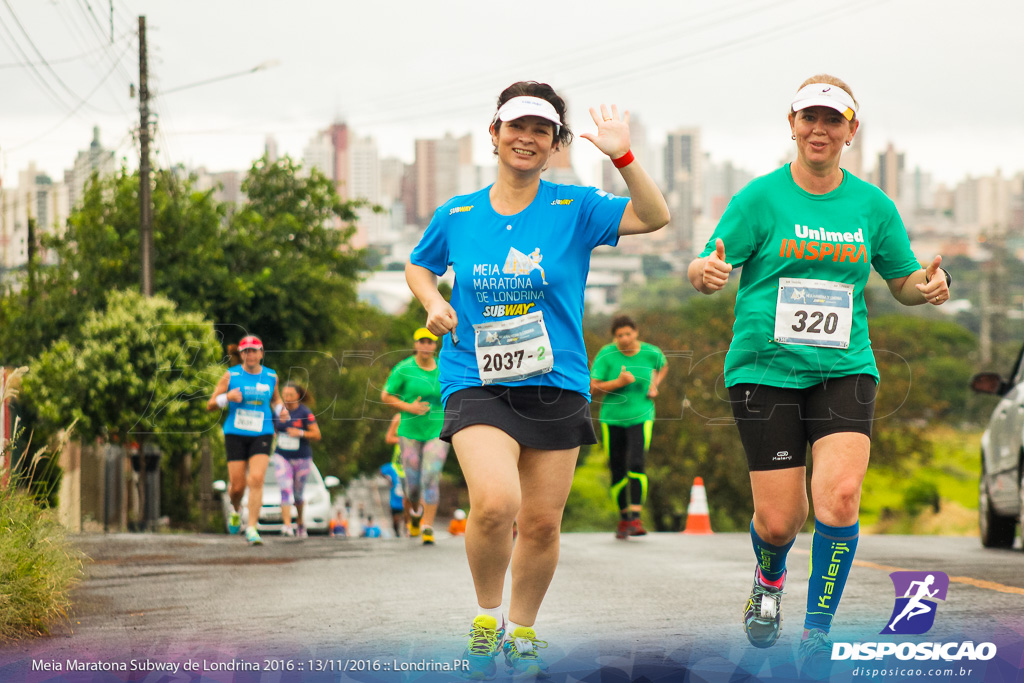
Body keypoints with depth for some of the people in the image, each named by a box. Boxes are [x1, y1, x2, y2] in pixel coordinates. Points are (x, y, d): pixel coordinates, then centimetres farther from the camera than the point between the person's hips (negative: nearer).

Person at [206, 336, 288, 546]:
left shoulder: (271, 376, 5)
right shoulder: (231, 375, -2)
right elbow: (210, 405, 1)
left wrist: (280, 410, 3)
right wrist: (227, 397, -19)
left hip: (262, 434, 1)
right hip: (235, 434, -1)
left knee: (256, 479, -17)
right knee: (237, 485, 0)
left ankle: (252, 529, -14)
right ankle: (236, 510, 36)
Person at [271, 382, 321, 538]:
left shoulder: (305, 413, -11)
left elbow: (317, 435, -12)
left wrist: (301, 433, -26)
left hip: (301, 459, -1)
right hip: (282, 456, 1)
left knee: (298, 494, 12)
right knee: (285, 490, -17)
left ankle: (300, 521, 39)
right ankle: (287, 525, -24)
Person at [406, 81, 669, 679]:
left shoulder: (574, 208, 0)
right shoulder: (456, 215, 5)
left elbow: (654, 217, -12)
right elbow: (419, 266, 23)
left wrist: (623, 156, -24)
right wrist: (433, 303, 2)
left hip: (557, 387, 1)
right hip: (476, 385, -1)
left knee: (542, 523, 6)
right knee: (495, 502, -24)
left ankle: (522, 632, 29)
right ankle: (487, 617, 0)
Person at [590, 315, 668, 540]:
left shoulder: (651, 353, -1)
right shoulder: (606, 355, -7)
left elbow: (663, 366, 22)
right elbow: (594, 386, -9)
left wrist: (654, 384, 5)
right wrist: (618, 383, -22)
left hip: (641, 417, -1)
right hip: (612, 418, 1)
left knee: (636, 464, -19)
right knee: (617, 471, 4)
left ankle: (636, 518, -19)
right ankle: (623, 518, 22)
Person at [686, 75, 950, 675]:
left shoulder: (872, 205, 6)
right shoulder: (761, 198, -2)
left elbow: (902, 282, 17)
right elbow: (706, 268, -3)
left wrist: (928, 286, -6)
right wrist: (706, 273, -27)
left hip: (844, 371, 2)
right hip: (765, 370, -1)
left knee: (840, 492, -21)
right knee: (778, 521, -2)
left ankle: (819, 630, -6)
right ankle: (770, 580, 37)